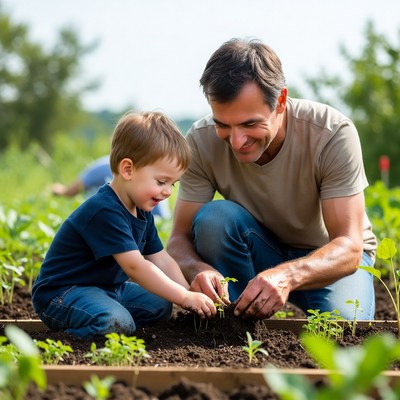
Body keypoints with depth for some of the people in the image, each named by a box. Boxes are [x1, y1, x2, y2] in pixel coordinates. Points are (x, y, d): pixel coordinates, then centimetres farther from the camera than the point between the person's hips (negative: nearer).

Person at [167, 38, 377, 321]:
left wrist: (287, 275, -51)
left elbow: (349, 246, -30)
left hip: (333, 256, -1)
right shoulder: (202, 142, -20)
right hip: (258, 255, 2)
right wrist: (198, 269, -43)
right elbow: (179, 239, -18)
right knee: (213, 217, -29)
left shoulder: (334, 133, -27)